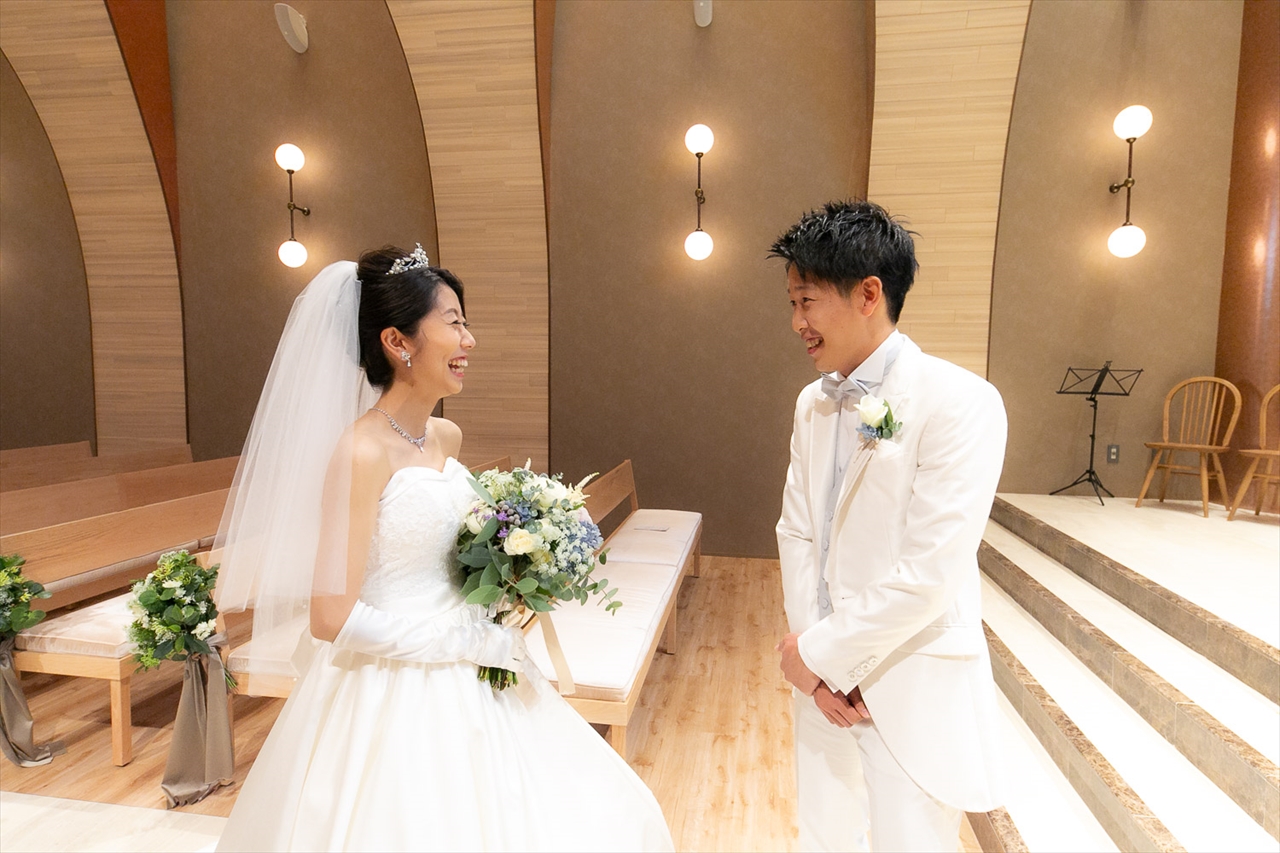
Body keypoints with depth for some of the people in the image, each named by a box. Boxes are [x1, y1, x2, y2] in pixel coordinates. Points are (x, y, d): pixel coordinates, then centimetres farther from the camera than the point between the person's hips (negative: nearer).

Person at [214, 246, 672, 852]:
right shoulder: (361, 451, -20)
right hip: (394, 695, -7)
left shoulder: (447, 438, 2)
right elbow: (331, 618, -21)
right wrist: (473, 642, -16)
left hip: (468, 683, 8)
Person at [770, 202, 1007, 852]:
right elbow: (796, 534, 4)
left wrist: (816, 652, -13)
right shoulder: (812, 403, 3)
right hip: (824, 676, 6)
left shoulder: (960, 403, -19)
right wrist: (813, 656, -6)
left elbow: (928, 574, -23)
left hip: (912, 689, -6)